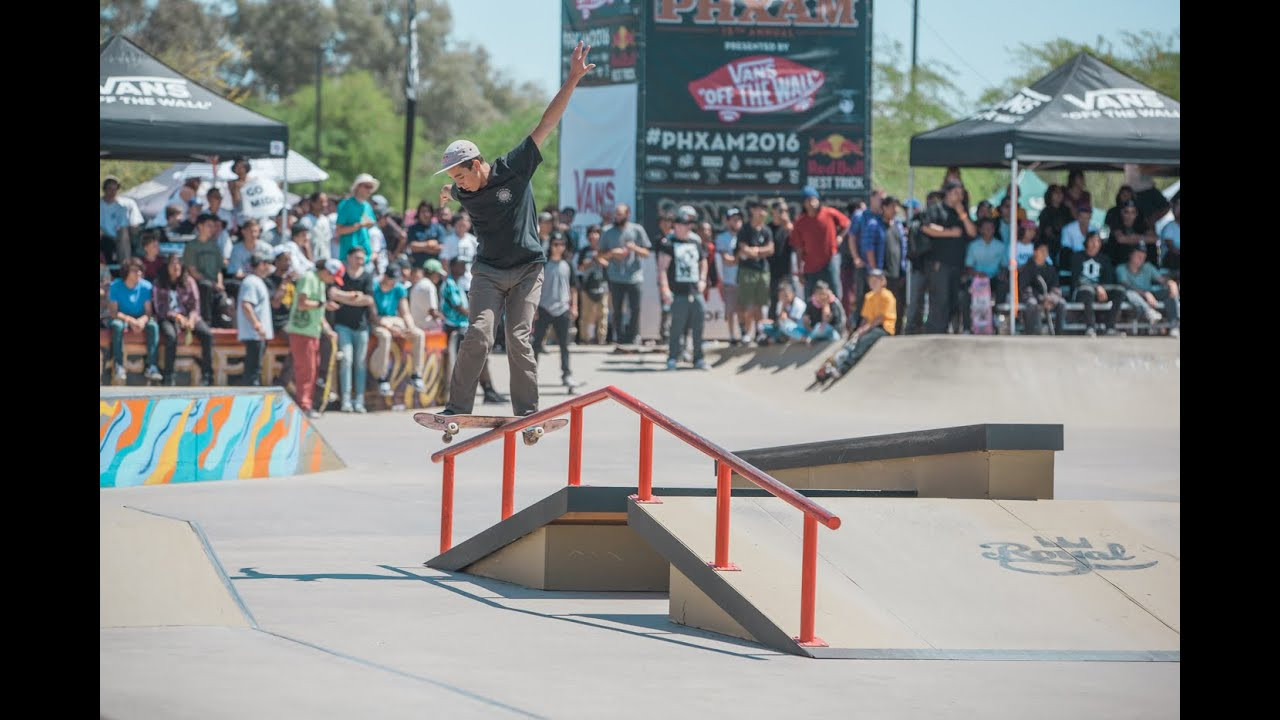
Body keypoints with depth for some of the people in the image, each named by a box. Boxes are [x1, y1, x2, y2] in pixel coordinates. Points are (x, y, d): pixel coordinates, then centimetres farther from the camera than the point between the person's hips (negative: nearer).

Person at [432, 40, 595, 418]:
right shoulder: (463, 194, 1)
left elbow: (546, 124, -12)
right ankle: (458, 408, -13)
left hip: (527, 269, -2)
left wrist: (572, 80, -18)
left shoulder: (515, 168, -9)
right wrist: (445, 194, 55)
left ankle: (527, 412, -3)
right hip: (488, 271, 2)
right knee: (479, 334, -15)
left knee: (518, 340, -8)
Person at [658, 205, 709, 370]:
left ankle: (698, 358, 12)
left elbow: (703, 263, 29)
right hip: (678, 293, -5)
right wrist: (664, 288, -16)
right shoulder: (669, 243, -2)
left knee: (698, 327, 4)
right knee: (677, 326, -5)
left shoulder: (696, 242, 15)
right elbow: (662, 267, -7)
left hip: (695, 292, 5)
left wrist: (702, 279, 13)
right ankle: (672, 358, 4)